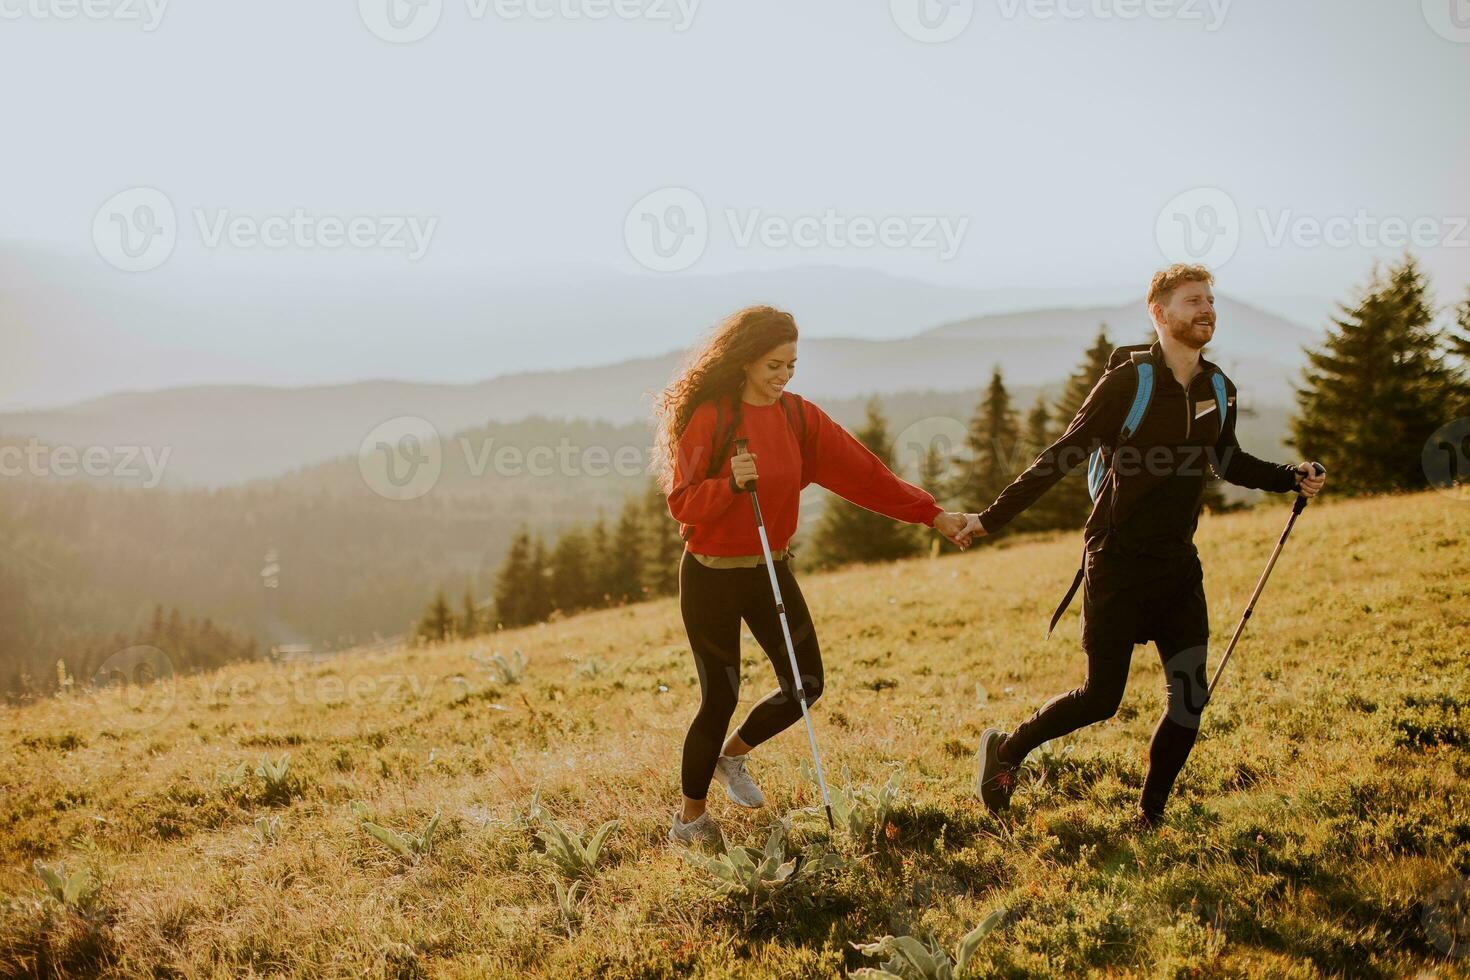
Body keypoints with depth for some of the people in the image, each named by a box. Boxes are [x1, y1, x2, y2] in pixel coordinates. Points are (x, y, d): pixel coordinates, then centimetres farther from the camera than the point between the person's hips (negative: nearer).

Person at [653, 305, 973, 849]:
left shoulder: (798, 416, 1)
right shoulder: (709, 418, -13)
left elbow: (861, 471, -1)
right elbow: (682, 504, -15)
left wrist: (931, 514, -7)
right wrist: (730, 483, -33)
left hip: (771, 570, 6)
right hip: (712, 575, -5)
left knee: (806, 685, 4)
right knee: (720, 697, -3)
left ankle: (732, 753, 31)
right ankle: (690, 816, 18)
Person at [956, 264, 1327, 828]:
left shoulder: (1218, 390, 7)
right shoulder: (1129, 381, -11)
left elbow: (1228, 463, 24)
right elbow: (1062, 456, -11)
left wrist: (1291, 479, 8)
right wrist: (994, 517, -14)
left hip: (1179, 564, 6)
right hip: (1118, 563, -5)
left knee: (1190, 695, -1)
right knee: (1101, 699, -4)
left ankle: (1150, 816, 14)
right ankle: (1007, 750, 20)